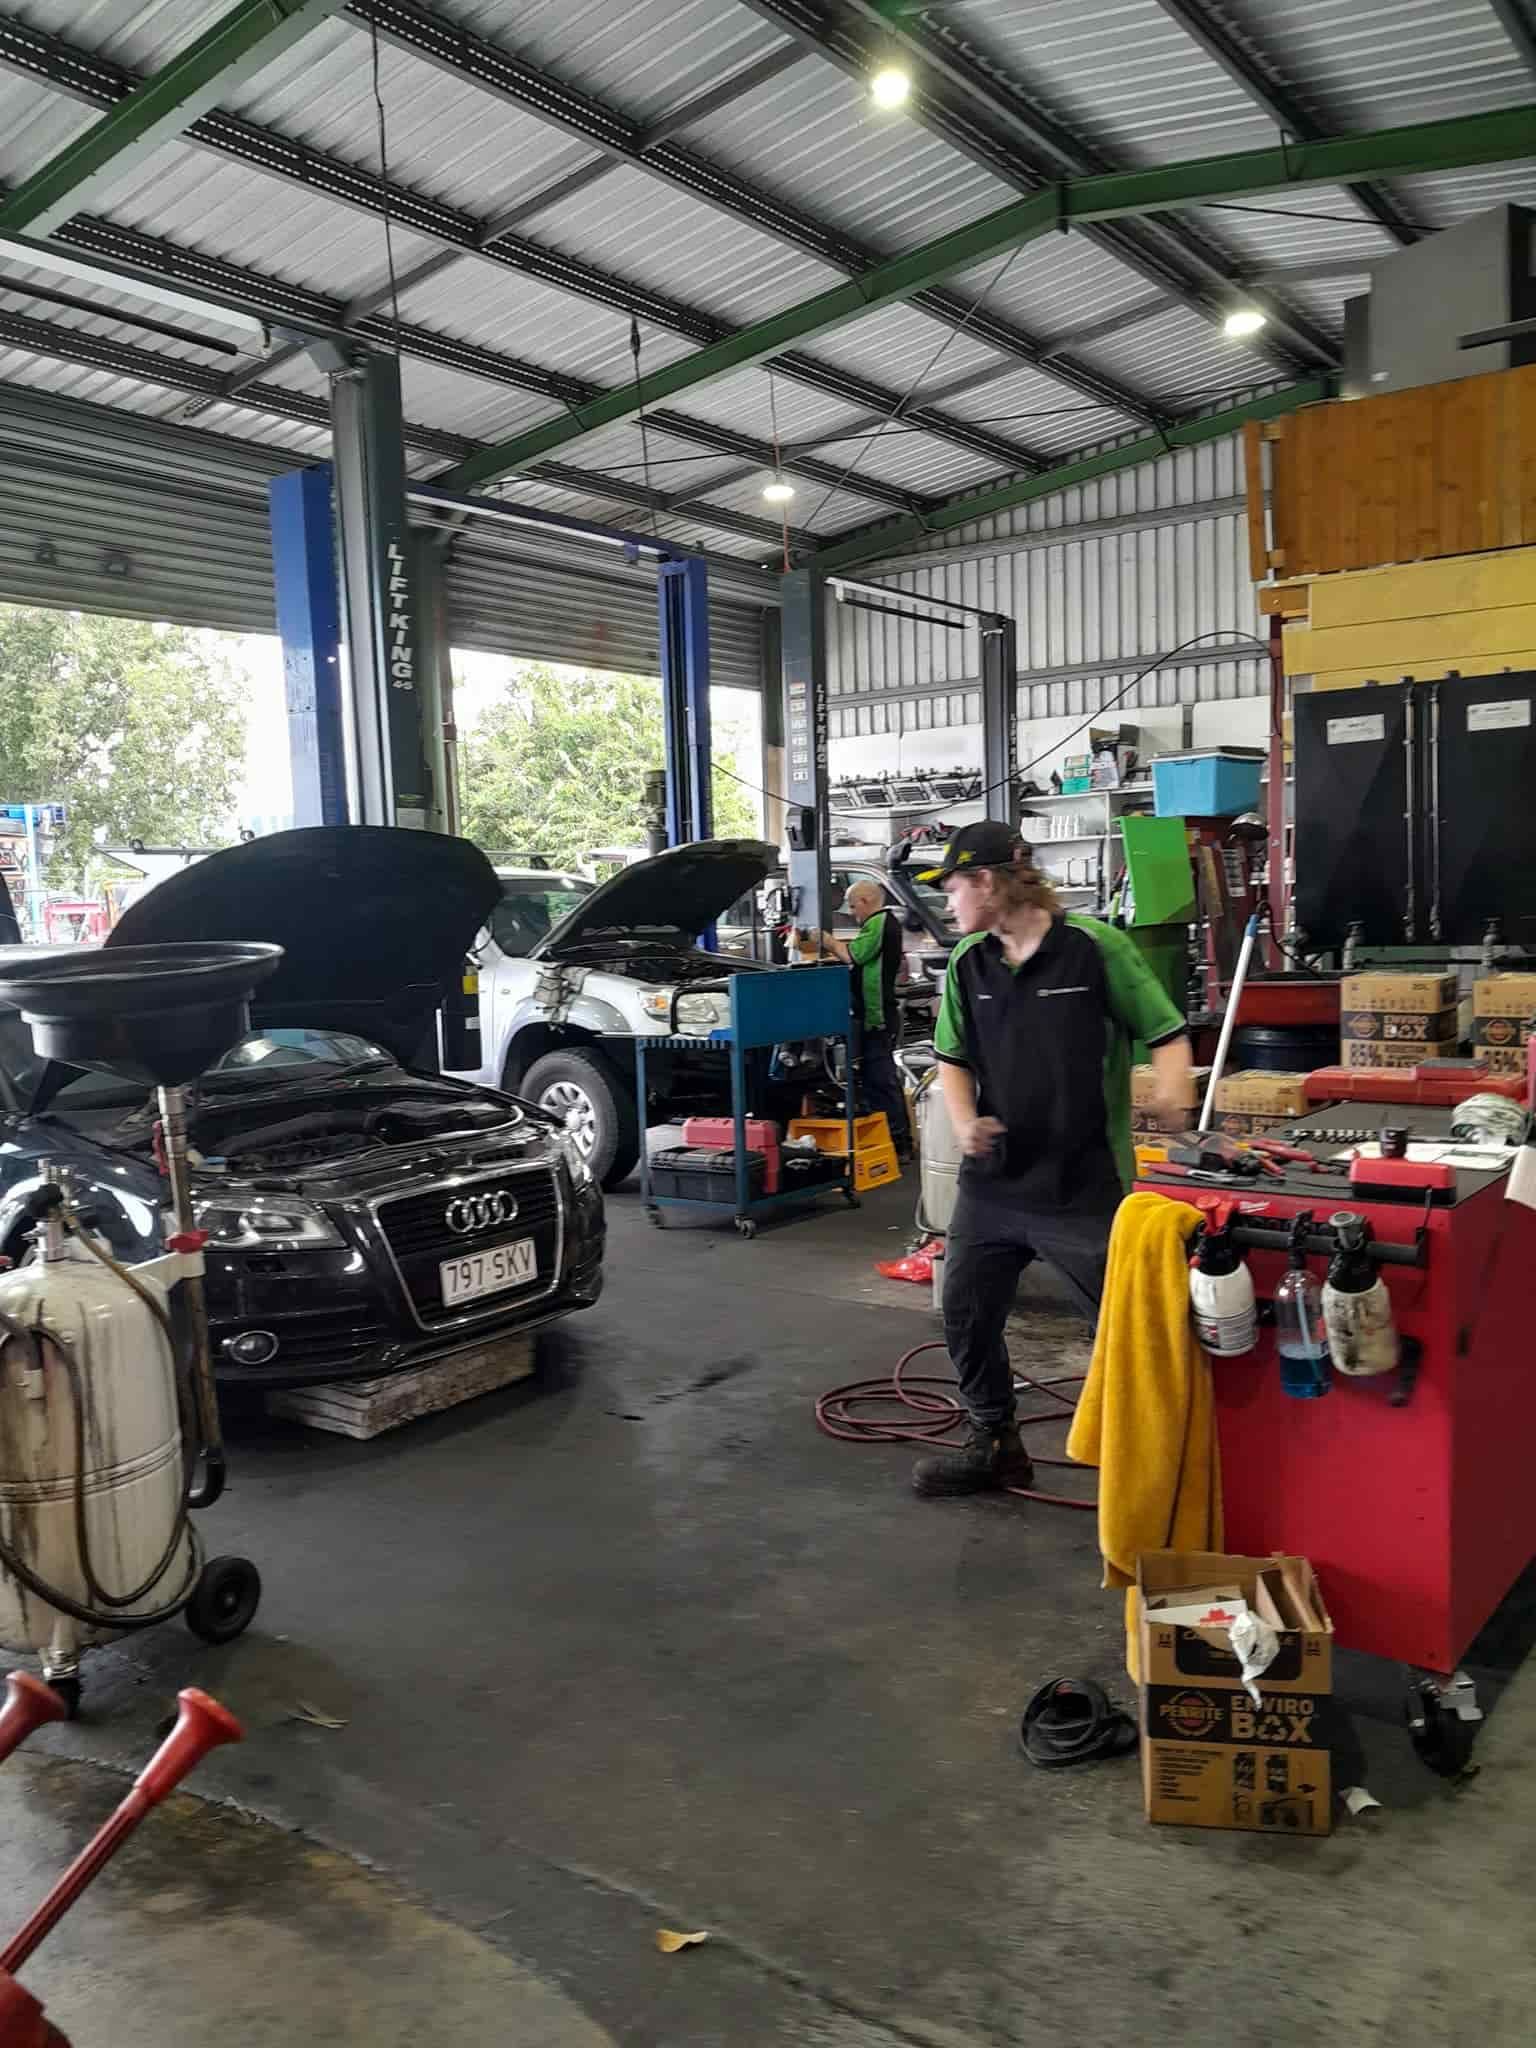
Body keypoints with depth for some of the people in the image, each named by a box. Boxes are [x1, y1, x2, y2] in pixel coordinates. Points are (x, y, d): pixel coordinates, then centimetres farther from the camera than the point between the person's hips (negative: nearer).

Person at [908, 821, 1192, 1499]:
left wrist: (1170, 1091, -26)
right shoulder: (967, 962, 6)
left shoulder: (1095, 946, -10)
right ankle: (994, 1444, 31)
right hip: (990, 1181, 6)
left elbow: (1167, 1033, -6)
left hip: (1084, 1186, -6)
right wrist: (964, 1121, -5)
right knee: (966, 1314, 13)